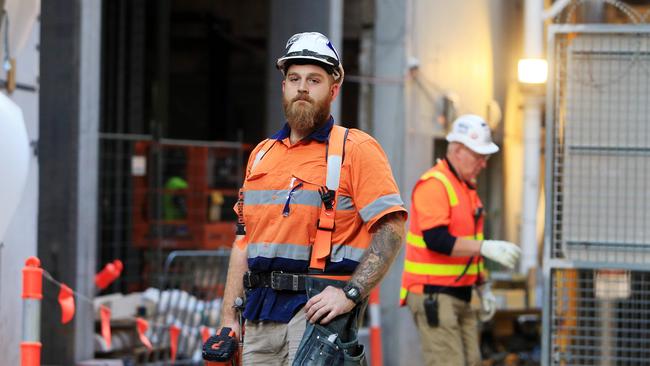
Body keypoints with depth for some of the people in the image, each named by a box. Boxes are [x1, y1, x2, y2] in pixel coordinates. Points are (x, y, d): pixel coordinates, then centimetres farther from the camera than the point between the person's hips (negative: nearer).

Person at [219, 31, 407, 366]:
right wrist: (228, 319, 14)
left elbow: (391, 229, -10)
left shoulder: (355, 150, -2)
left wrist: (350, 293, -19)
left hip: (318, 306, -6)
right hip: (260, 314, 7)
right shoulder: (261, 154, 18)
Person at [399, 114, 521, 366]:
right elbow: (436, 240, -26)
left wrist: (483, 288, 20)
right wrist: (486, 247, -30)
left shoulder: (467, 187, 17)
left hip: (460, 296, 10)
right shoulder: (433, 184, -15)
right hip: (433, 295, -10)